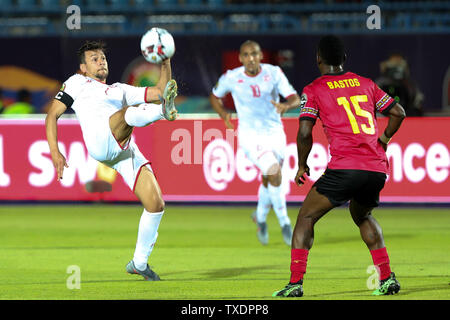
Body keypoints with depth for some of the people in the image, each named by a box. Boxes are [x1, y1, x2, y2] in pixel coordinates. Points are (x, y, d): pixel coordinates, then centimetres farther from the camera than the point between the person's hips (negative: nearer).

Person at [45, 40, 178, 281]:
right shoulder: (77, 83, 26)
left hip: (126, 151, 5)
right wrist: (54, 151, 0)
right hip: (99, 141, -5)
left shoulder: (119, 90, 38)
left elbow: (158, 92, 30)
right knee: (130, 111, -34)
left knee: (156, 205, -4)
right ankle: (164, 111, -67)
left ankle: (139, 263, 10)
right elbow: (52, 115, 16)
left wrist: (166, 64, 15)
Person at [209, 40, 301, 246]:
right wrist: (224, 115, -4)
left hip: (275, 134, 3)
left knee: (269, 181, 16)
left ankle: (260, 217, 44)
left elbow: (295, 98, -12)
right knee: (274, 173, -21)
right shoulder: (231, 78, -8)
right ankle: (284, 223, -7)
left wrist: (287, 105, -35)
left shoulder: (273, 73, -7)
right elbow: (214, 96, 11)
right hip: (250, 136, -3)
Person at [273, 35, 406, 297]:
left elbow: (305, 133, -5)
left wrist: (302, 166, 9)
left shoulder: (313, 90, 3)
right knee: (363, 216, 30)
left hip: (345, 168, -5)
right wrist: (383, 140, 32)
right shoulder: (365, 83, 16)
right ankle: (388, 279, 19)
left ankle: (296, 283, -4)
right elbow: (398, 112, 17)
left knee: (306, 218, 7)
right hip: (378, 168, 5)